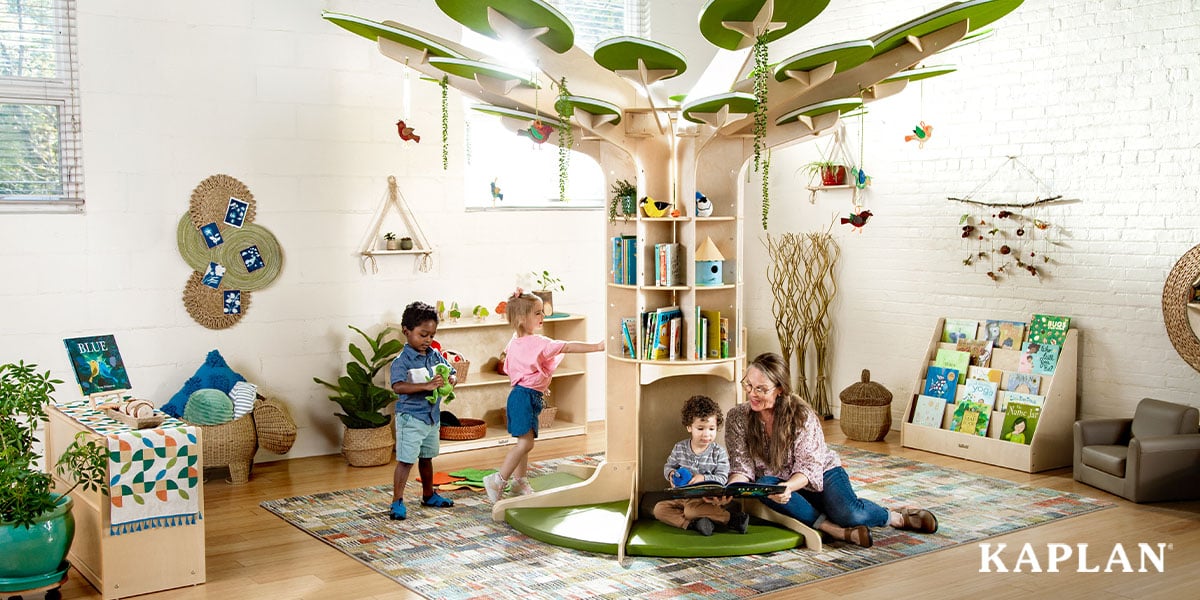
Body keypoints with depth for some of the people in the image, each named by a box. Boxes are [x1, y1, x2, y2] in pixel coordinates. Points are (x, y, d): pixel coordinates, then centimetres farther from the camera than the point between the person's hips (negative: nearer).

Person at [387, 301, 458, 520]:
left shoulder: (435, 356, 3)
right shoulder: (402, 361, -18)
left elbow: (452, 372, 11)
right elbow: (398, 386, -32)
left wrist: (451, 380, -14)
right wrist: (427, 385, -38)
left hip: (432, 416, 7)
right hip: (411, 417, -7)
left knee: (426, 458, 21)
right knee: (405, 460, -5)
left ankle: (429, 495, 35)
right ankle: (397, 502, 1)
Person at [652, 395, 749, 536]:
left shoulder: (718, 452, -4)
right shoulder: (679, 448, 4)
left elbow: (722, 479, -7)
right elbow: (668, 466, 16)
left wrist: (703, 478, -24)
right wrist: (671, 474, -8)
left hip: (706, 498, -4)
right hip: (681, 496, 5)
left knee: (692, 509, -37)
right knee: (659, 509, -18)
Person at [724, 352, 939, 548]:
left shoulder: (801, 415, -19)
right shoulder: (737, 418, -12)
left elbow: (809, 467, -19)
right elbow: (742, 467, -13)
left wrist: (788, 487, -41)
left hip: (821, 475, -2)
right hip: (777, 483, 2)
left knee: (849, 513, -30)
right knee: (763, 486, -34)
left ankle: (894, 517, 3)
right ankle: (831, 528, -31)